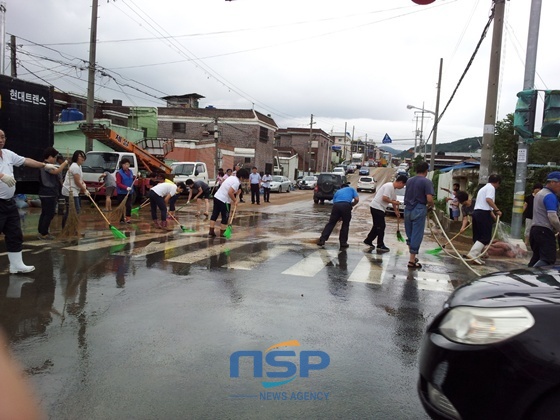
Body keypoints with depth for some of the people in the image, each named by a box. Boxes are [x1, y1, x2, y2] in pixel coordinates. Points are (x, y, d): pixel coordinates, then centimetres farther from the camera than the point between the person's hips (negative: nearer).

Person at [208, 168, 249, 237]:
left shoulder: (231, 177, 10)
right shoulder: (237, 182, -17)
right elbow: (230, 192, -25)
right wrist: (235, 200, -11)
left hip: (217, 196, 8)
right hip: (224, 201, -8)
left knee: (214, 214, 9)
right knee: (225, 217, 7)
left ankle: (211, 232, 12)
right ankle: (223, 232, 16)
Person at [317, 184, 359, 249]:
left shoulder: (338, 191, 35)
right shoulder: (351, 189, 30)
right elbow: (357, 199, 13)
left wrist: (338, 217, 36)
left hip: (336, 205, 2)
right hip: (346, 205, -2)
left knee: (331, 223, 12)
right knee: (345, 225, 14)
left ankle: (322, 240, 9)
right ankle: (343, 243, 15)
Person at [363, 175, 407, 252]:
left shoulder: (393, 188, 15)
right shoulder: (389, 186, -17)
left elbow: (394, 200, 21)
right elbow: (384, 198, -24)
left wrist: (396, 211, 20)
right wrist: (394, 202, -12)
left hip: (379, 208, 10)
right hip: (376, 207, -10)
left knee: (377, 226, 17)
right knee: (381, 227, -5)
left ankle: (368, 240, 26)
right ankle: (380, 246, 1)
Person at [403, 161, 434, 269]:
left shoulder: (409, 181, 11)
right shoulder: (427, 182, -9)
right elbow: (429, 199, -17)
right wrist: (430, 206, 2)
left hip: (408, 209, 6)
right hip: (419, 210, -6)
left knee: (410, 235, 16)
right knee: (416, 236, 0)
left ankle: (412, 257, 26)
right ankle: (412, 261, 2)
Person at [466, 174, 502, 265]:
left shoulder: (483, 188, 28)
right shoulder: (491, 187, -2)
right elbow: (488, 199, -20)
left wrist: (493, 215, 37)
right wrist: (497, 210, -17)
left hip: (476, 212, 10)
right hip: (483, 213, -9)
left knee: (477, 236, 10)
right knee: (486, 237, -9)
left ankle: (476, 257, 11)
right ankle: (473, 254, -19)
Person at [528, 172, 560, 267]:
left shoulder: (539, 193, 18)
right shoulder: (550, 196, -12)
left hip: (535, 228, 10)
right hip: (545, 231, -10)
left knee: (536, 257, 12)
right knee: (549, 259, -13)